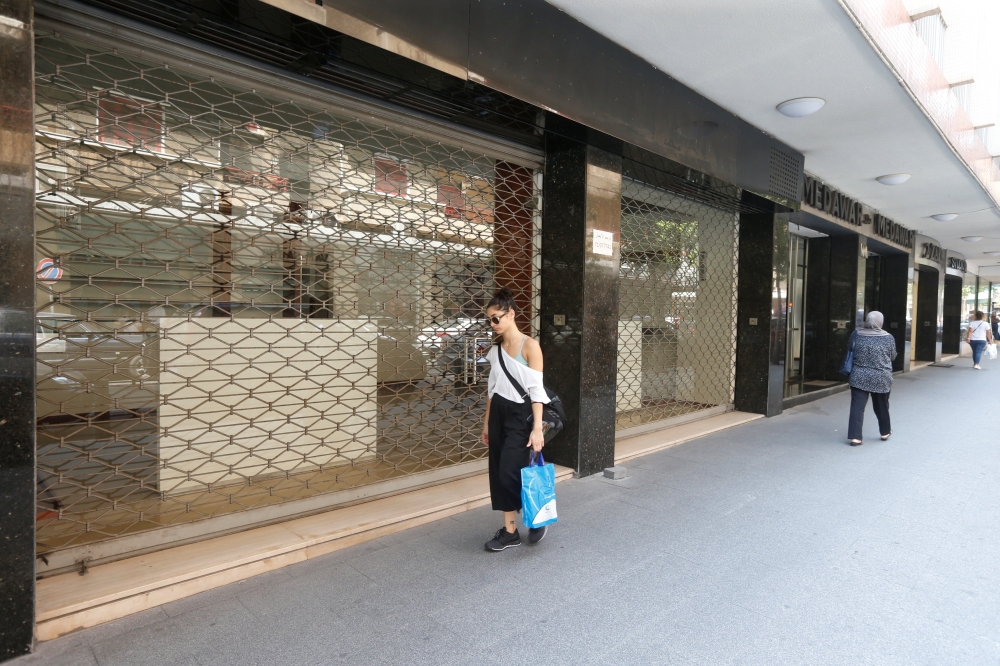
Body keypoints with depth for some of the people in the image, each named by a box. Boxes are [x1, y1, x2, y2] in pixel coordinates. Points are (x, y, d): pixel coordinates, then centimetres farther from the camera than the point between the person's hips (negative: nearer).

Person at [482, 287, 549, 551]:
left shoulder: (530, 346, -10)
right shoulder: (496, 347, 8)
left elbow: (536, 389, -14)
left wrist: (537, 428, -19)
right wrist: (486, 422, 15)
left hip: (520, 415, -6)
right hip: (498, 414, 7)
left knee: (510, 473, -8)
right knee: (498, 474, 7)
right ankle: (509, 531, 19)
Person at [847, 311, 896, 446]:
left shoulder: (857, 335, -3)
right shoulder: (888, 338, -5)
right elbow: (892, 357, 7)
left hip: (859, 377, 0)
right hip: (881, 378, 0)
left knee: (857, 407, 0)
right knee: (881, 406, 17)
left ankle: (855, 436, -5)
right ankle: (885, 432, 36)